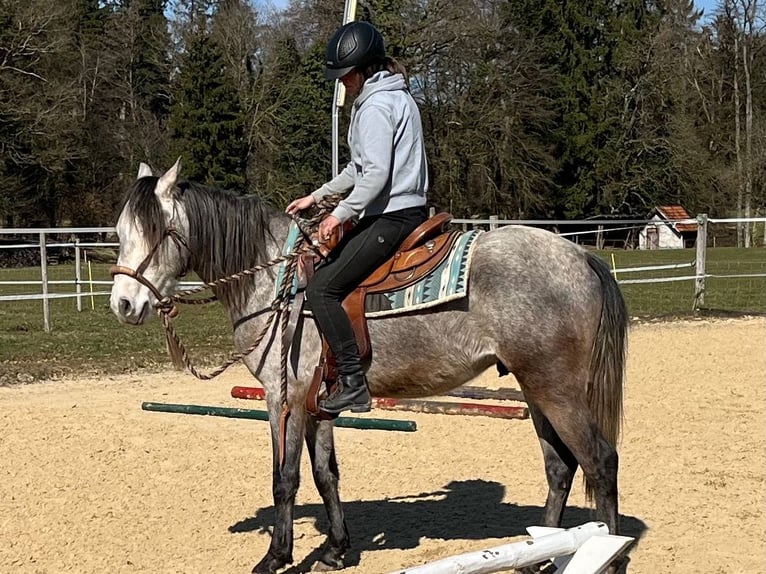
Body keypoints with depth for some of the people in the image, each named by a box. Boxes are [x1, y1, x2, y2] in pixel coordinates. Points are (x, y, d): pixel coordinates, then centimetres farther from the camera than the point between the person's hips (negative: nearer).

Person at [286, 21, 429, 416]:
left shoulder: (375, 106, -13)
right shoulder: (397, 97, 19)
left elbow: (376, 173, -23)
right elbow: (360, 167, 24)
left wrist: (340, 214, -19)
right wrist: (317, 196, 22)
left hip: (390, 217, -11)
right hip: (407, 210, 11)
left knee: (322, 288, -13)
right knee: (328, 269, 19)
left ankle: (353, 384, -15)